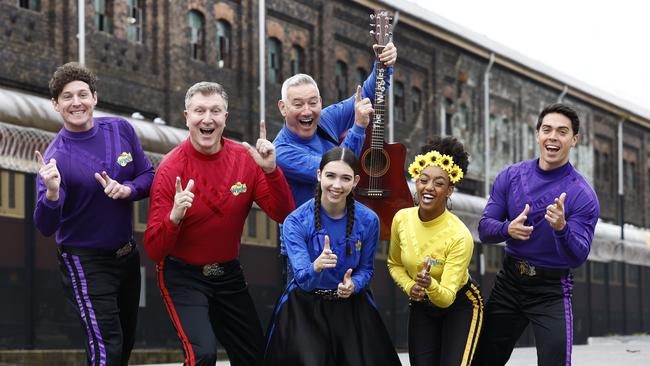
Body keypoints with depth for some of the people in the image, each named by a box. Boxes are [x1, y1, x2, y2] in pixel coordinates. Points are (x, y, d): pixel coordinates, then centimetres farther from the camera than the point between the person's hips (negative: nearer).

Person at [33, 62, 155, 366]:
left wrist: (127, 189, -19)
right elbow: (46, 228, -21)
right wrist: (52, 193, -40)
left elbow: (149, 176, 3)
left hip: (127, 254, 6)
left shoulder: (120, 129, -4)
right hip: (85, 262, -6)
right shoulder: (55, 157, -17)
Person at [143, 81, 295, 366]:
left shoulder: (246, 159, -7)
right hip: (182, 277, -5)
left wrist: (271, 171, -24)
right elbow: (154, 250, -19)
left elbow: (283, 214, -10)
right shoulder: (171, 169, -18)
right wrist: (174, 217, -39)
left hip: (228, 275, 5)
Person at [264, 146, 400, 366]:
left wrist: (353, 285, -17)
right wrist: (316, 267, -44)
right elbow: (303, 279, -21)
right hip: (305, 308, -2)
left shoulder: (368, 220, -8)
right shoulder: (296, 222, -14)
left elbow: (366, 268, 5)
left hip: (351, 306, 2)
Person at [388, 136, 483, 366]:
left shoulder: (459, 236, -28)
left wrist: (431, 285, -48)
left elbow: (446, 298, -27)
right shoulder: (401, 219, -13)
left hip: (459, 306, -4)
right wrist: (409, 286, -14)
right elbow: (394, 264, 5)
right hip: (421, 307, 4)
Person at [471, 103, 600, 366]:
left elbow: (577, 258, -18)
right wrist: (508, 229, -25)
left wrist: (561, 228, -38)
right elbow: (484, 229, -3)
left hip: (551, 292, -4)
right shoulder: (511, 176, -2)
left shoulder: (582, 195, -13)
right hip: (509, 282, 4)